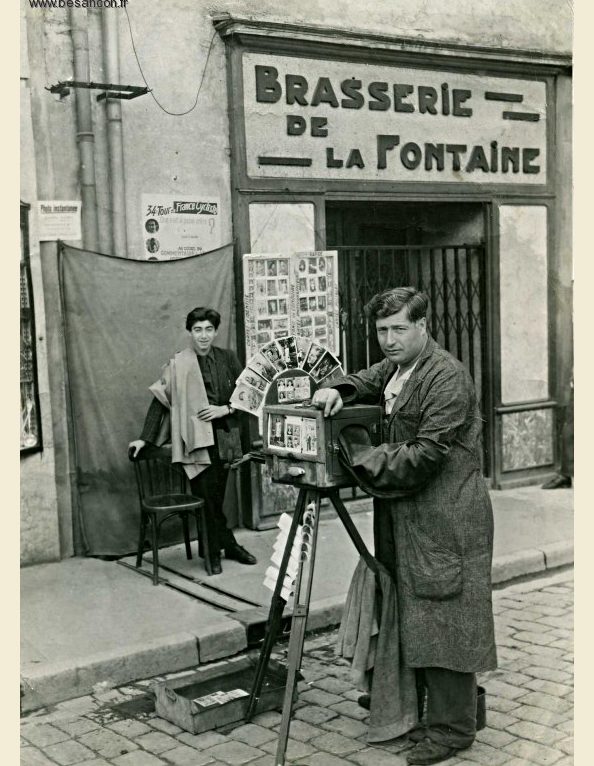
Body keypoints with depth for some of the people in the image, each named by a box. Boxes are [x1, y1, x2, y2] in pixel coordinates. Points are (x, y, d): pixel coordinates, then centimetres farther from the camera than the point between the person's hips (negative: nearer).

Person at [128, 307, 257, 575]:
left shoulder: (227, 358, 6)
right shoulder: (178, 365, -1)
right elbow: (160, 401, 0)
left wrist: (224, 409, -8)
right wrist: (145, 438, -4)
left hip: (223, 438, 3)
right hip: (196, 438, -2)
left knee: (215, 497, 7)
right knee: (208, 496, -4)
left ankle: (212, 550, 22)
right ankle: (227, 545, 11)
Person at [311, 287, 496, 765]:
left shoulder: (448, 376, -15)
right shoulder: (394, 369, 13)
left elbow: (426, 454, -20)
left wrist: (361, 463, -17)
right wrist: (338, 390, 1)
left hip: (446, 521, -9)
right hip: (407, 519, 9)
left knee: (442, 619, -3)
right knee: (415, 617, 14)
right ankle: (429, 709, 27)